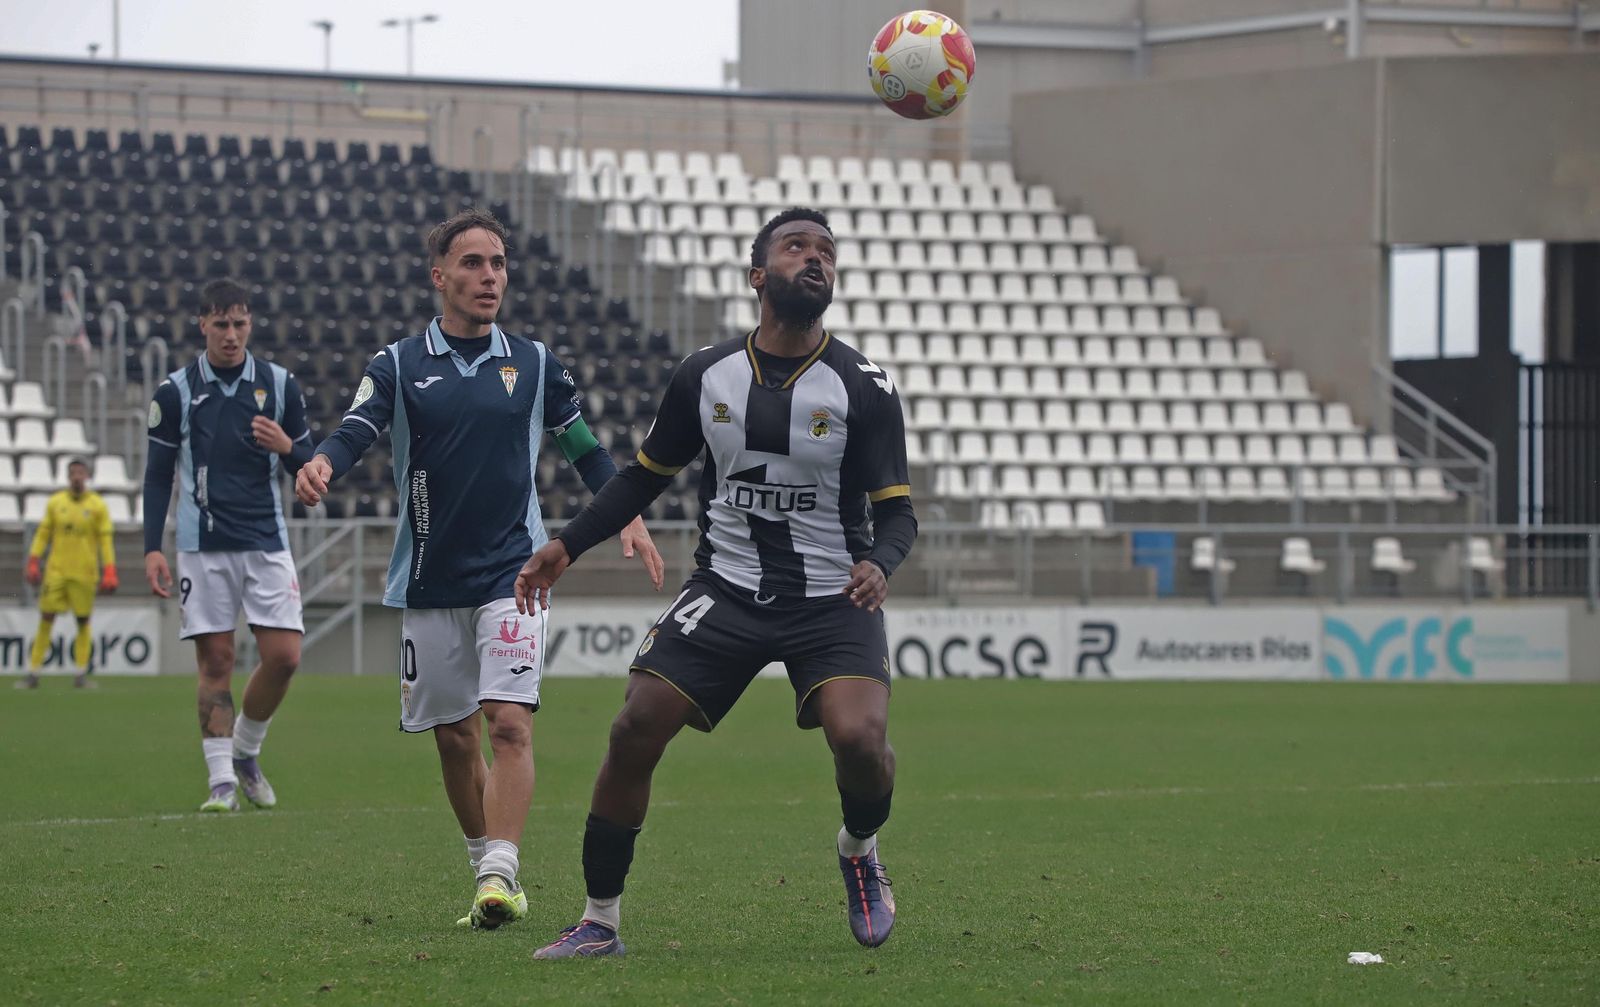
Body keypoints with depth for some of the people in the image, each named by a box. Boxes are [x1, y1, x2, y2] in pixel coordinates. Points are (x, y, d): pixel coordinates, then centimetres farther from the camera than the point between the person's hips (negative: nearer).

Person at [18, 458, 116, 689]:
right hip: (56, 571, 1)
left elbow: (105, 540, 0)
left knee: (83, 621, 3)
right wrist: (33, 563, 1)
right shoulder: (55, 502, 6)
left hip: (84, 573, -1)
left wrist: (109, 573, -6)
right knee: (46, 619, -2)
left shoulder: (97, 506, 1)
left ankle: (82, 674, 9)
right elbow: (43, 534, 9)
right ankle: (33, 674, 0)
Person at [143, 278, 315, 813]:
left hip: (267, 542, 2)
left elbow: (307, 467, 10)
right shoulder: (176, 391, 1)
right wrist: (152, 549, -3)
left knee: (283, 655, -6)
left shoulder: (281, 385, 5)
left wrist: (287, 447, -13)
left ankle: (245, 751, 17)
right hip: (203, 545, -1)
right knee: (215, 661, -4)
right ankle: (222, 780, 1)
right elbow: (158, 474, 5)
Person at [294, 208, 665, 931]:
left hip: (512, 571, -1)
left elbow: (584, 447, 16)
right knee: (454, 737, 7)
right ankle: (488, 875, 22)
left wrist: (628, 517, 3)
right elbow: (356, 431, -13)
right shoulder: (399, 365, 2)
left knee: (510, 722, -17)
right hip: (429, 580, 1)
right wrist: (321, 464, -36)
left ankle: (501, 873, -22)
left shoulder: (533, 363, 7)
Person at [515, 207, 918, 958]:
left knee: (859, 736, -26)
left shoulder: (863, 388, -5)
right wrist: (566, 546, 6)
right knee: (635, 729, -12)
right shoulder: (706, 376, 3)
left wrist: (878, 564, -27)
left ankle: (860, 853, 10)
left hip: (832, 600, -2)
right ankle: (599, 922, 3)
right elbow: (647, 475, 15)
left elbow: (896, 509, -5)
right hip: (726, 587, 2)